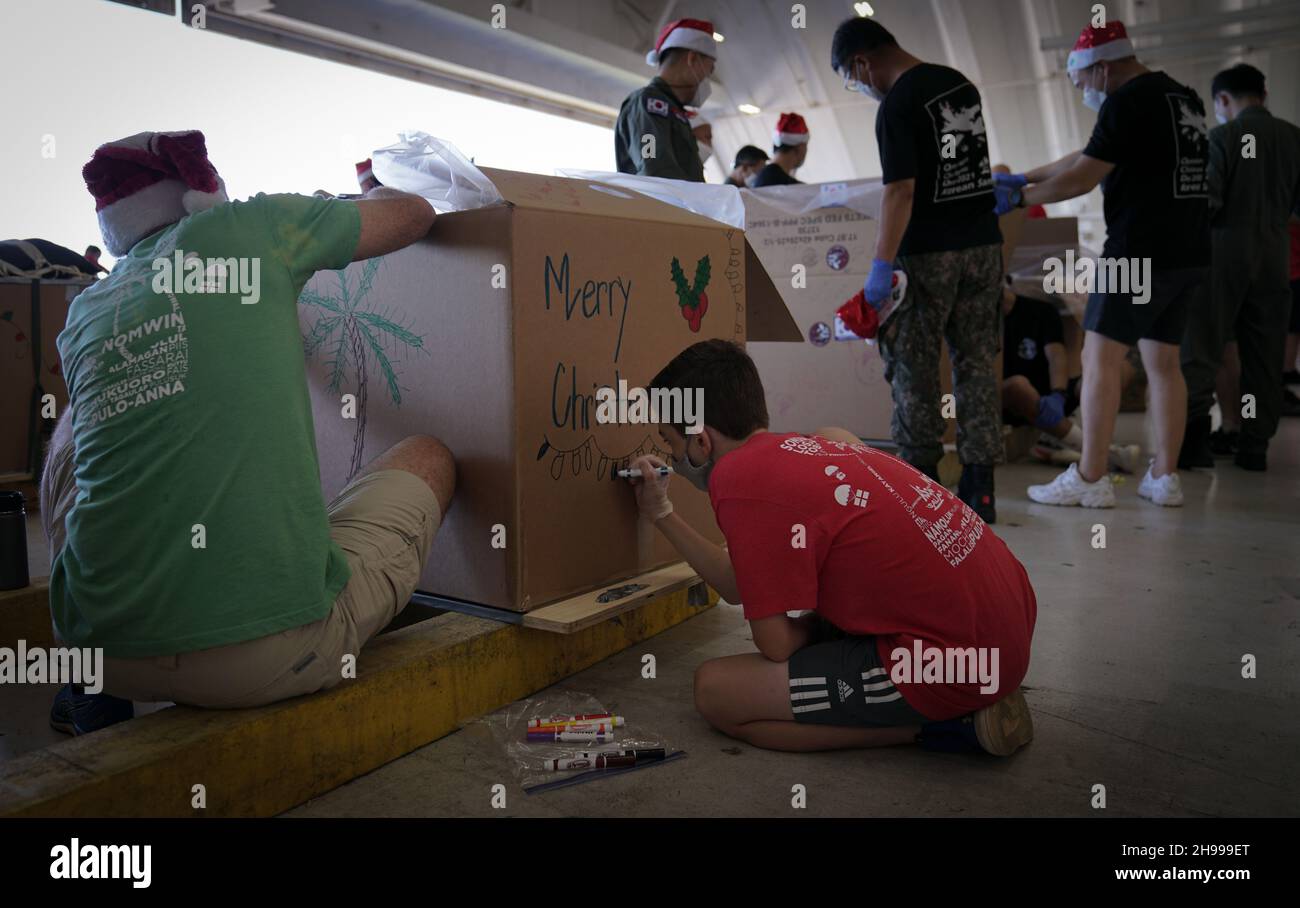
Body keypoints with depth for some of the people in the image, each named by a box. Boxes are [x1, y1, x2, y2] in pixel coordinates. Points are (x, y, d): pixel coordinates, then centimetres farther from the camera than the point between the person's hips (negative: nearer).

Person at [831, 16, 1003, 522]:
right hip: (984, 243, 7)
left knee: (912, 363, 5)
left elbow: (901, 192, -20)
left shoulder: (897, 106, -13)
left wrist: (881, 266, -19)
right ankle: (979, 485, 9)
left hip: (929, 251, -7)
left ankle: (921, 475, 12)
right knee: (977, 359, 7)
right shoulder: (960, 84, 12)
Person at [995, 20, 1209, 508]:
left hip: (1140, 252, -9)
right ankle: (1164, 477, 14)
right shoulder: (1184, 98, 19)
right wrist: (1023, 177, 23)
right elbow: (1086, 157, 22)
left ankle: (1090, 480, -4)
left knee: (1100, 358, -4)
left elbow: (1083, 177, -11)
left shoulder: (1128, 103, -10)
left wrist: (1019, 197, 2)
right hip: (1190, 254, 9)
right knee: (1163, 362, 11)